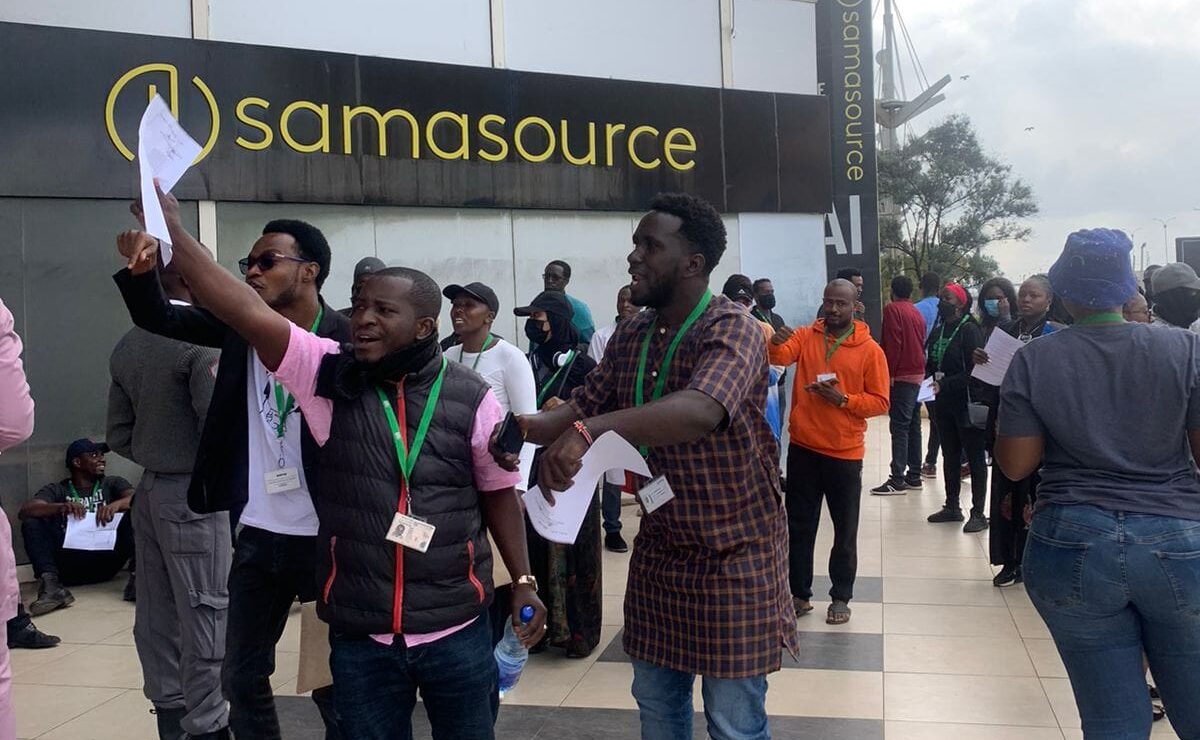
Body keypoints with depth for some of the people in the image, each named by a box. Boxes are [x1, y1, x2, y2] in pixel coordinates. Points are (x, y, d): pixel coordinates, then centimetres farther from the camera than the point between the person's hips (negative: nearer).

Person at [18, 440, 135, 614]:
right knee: (31, 523, -17)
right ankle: (51, 585, -35)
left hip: (105, 561, 0)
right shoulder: (56, 490, 16)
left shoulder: (113, 483, 18)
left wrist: (116, 504, -24)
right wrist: (61, 507, -23)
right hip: (69, 565, 1)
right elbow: (24, 511, -4)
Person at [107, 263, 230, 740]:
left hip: (149, 492, 8)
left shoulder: (126, 346, 6)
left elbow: (119, 436, 10)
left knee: (158, 613, 14)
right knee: (203, 615, 0)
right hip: (193, 495, -7)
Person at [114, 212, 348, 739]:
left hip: (326, 538, -5)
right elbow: (154, 315, 2)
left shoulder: (346, 339, -14)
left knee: (334, 684, 10)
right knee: (241, 678, 18)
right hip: (256, 535, 6)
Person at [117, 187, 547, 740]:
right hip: (359, 634, 1)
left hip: (457, 630, 0)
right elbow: (246, 311, -16)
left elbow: (498, 493, 5)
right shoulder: (328, 374, -5)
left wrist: (523, 582, 5)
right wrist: (172, 228, -26)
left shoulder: (472, 398, -6)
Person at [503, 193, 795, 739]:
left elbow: (700, 411, -40)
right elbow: (584, 407, 4)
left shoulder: (731, 329, -21)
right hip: (658, 549, 7)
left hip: (733, 553, -7)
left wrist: (591, 429, -50)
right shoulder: (630, 336, 4)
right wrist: (528, 428, -17)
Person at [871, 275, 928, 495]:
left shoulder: (892, 309, -8)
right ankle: (914, 476, 14)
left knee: (899, 428, -9)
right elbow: (922, 344, 17)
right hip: (918, 375, 8)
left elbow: (893, 344, -15)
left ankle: (897, 480, -11)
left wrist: (890, 374, -13)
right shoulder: (917, 313, 15)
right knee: (913, 426, 11)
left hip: (901, 377, -8)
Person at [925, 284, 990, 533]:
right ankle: (952, 507, 27)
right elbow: (931, 364, 13)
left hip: (966, 404, -7)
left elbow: (974, 371, -20)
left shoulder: (969, 330, -13)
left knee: (974, 457, 1)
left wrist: (944, 384, -25)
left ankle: (978, 513, 8)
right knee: (949, 456, 16)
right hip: (944, 404, 8)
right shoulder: (938, 331, 10)